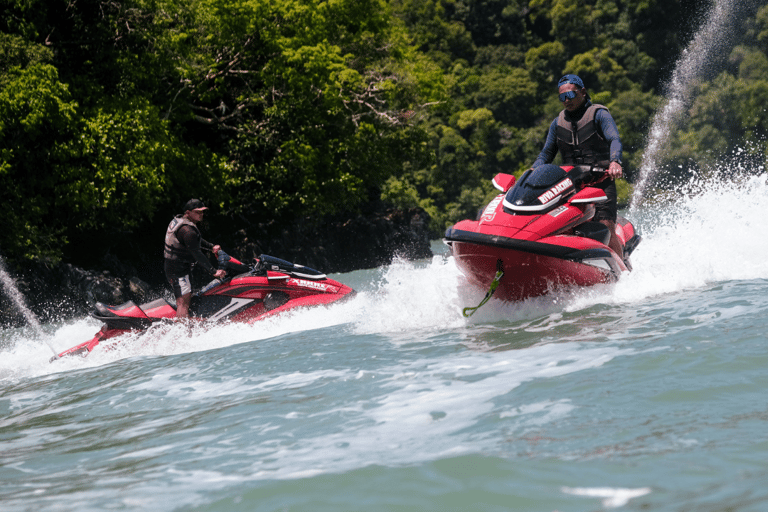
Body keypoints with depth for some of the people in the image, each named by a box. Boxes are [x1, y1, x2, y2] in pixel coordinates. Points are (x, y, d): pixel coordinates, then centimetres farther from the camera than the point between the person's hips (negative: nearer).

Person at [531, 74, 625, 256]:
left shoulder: (599, 114, 3)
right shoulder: (557, 123, 19)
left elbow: (614, 140, -13)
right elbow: (546, 154, 21)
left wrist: (615, 162, -35)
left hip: (601, 181, -4)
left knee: (606, 227, -19)